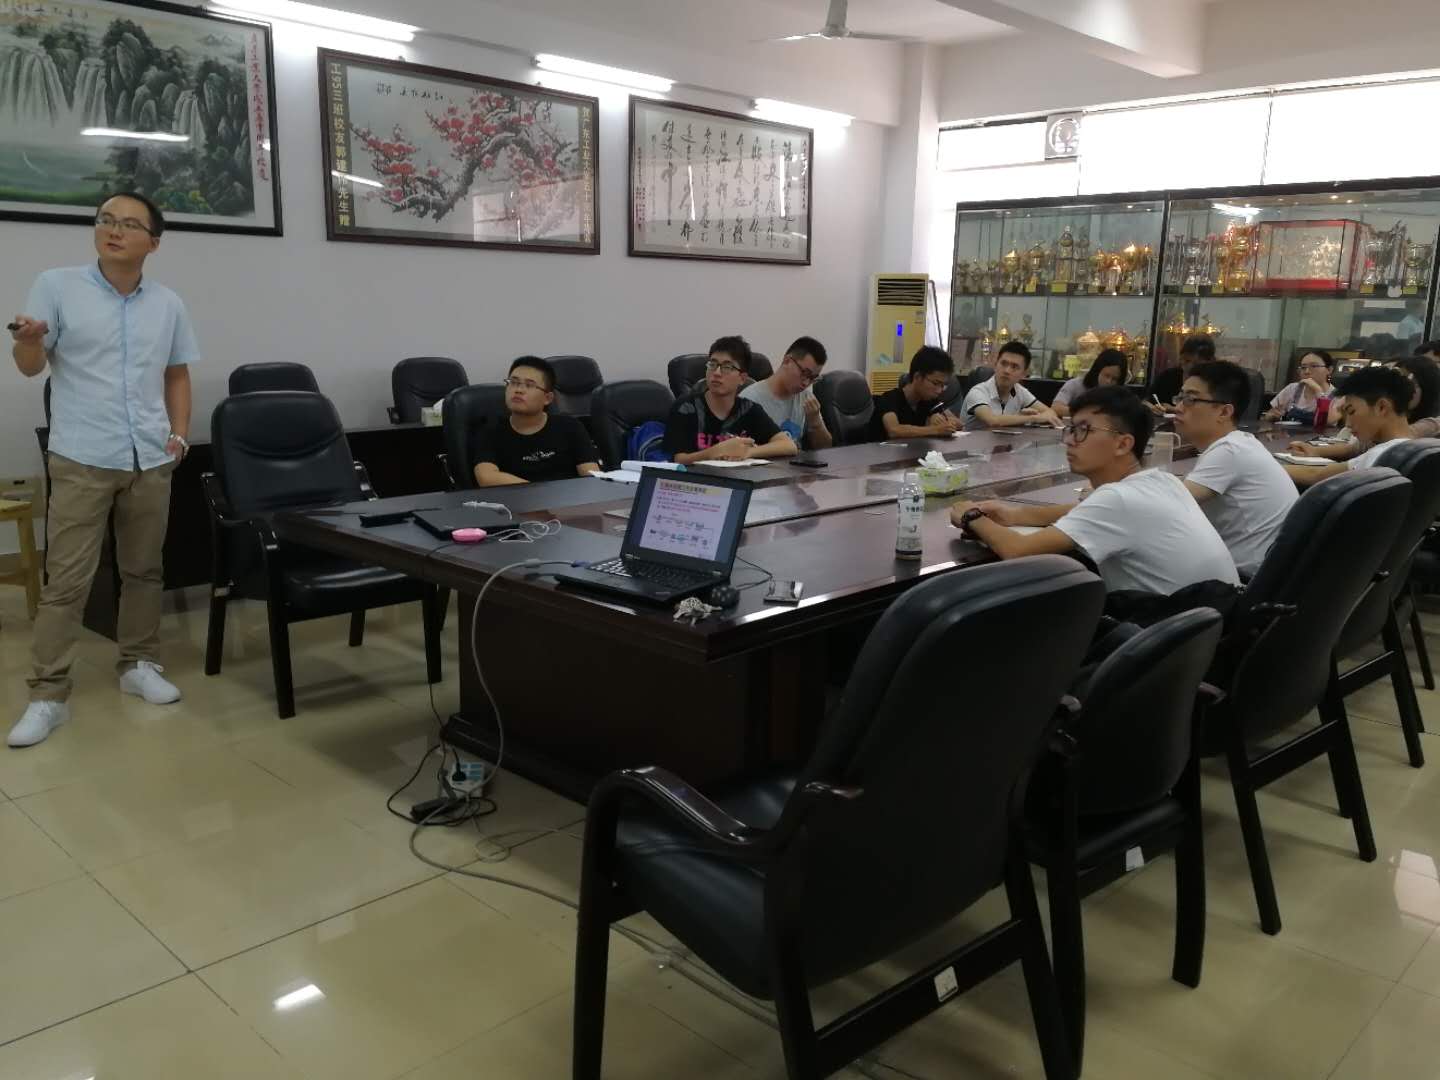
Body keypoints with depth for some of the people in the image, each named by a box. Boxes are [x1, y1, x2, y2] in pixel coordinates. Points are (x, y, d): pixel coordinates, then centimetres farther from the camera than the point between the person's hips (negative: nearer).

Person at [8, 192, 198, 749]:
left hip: (151, 460, 4)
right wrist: (29, 340, -24)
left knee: (144, 569, 11)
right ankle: (48, 694, 2)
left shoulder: (168, 304, 9)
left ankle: (139, 665, 26)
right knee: (67, 579, -4)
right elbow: (30, 367, -2)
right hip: (82, 460, -3)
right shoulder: (56, 286, -2)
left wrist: (180, 432, 5)